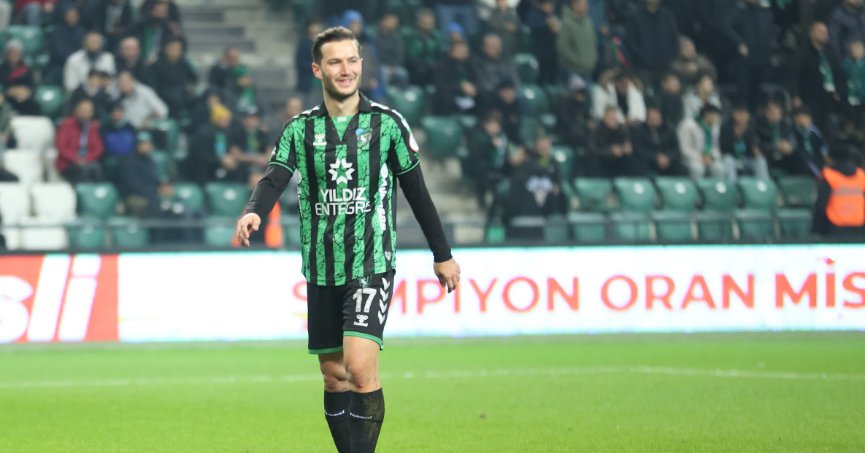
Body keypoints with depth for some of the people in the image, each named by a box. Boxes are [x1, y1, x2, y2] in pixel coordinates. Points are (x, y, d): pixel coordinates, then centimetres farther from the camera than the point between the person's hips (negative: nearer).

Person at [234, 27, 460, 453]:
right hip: (321, 270, 3)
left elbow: (416, 190, 8)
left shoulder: (387, 123, 1)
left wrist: (442, 255, 12)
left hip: (372, 264, -3)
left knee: (360, 367, -18)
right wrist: (253, 212, -29)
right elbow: (273, 179, -7)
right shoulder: (300, 129, 6)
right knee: (334, 375, 7)